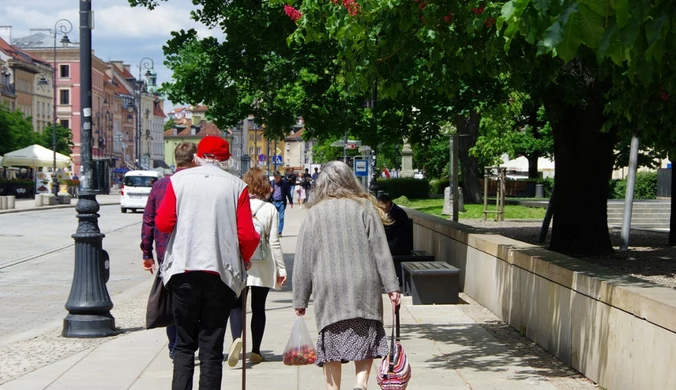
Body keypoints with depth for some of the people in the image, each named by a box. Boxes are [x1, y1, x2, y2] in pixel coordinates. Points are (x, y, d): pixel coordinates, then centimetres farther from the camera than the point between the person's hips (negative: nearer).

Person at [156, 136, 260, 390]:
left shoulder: (179, 180, 2)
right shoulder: (236, 186, 0)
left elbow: (163, 223, -3)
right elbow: (247, 236, -4)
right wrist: (246, 260, 15)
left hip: (184, 269, 1)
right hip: (221, 272, -1)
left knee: (185, 343, 12)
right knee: (212, 347, 6)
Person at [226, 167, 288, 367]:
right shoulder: (270, 209, -3)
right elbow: (274, 242, -4)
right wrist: (281, 268, 3)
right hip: (263, 267, 1)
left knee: (236, 305, 5)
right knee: (258, 307, 11)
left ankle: (237, 338, -21)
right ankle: (255, 351, 14)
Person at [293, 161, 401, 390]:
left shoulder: (315, 213, 4)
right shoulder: (365, 207, 4)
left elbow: (303, 260, 4)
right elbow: (381, 251, -1)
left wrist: (300, 299, 8)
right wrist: (392, 287, 1)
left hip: (328, 289, 0)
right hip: (364, 287, 0)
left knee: (332, 342, 8)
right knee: (366, 337, 7)